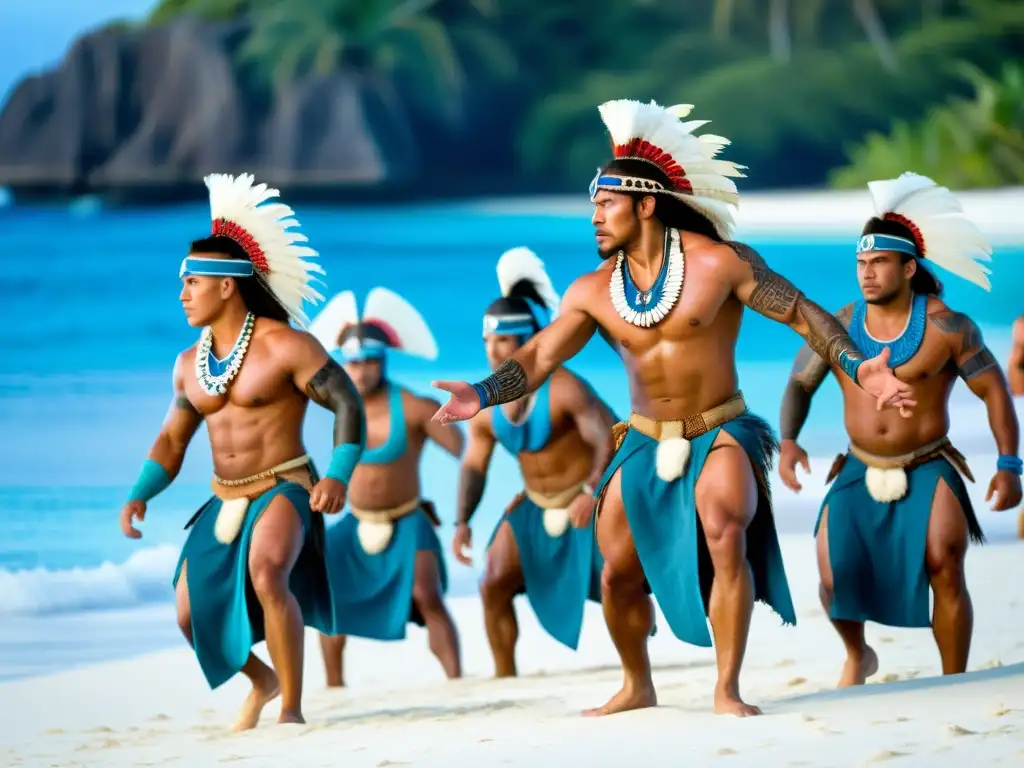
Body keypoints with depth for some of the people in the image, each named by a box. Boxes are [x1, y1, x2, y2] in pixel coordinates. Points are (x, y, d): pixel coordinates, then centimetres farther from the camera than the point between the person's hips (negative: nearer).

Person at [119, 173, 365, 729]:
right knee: (192, 613, 3)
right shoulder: (189, 364, 8)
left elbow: (347, 404, -12)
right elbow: (172, 439, 15)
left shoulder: (285, 346, -12)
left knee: (266, 576, -34)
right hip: (225, 501, 7)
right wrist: (140, 495, -1)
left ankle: (292, 707, -24)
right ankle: (262, 681, 32)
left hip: (284, 491, -7)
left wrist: (338, 477, -25)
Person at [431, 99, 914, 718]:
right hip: (646, 443, 4)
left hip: (721, 433, -4)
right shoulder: (593, 291, 0)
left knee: (726, 535, -28)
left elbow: (803, 314, -7)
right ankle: (637, 686, 28)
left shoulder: (719, 263, -11)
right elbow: (539, 356, -2)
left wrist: (857, 367, -20)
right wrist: (483, 395, -20)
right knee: (619, 573, 2)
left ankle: (728, 689, -19)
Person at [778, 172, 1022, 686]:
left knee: (944, 563, -22)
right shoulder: (838, 328, -2)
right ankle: (856, 656, 18)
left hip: (928, 470, -3)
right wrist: (788, 442, -8)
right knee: (834, 572, -13)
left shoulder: (946, 327, -10)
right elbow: (800, 384, 10)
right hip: (861, 471, 3)